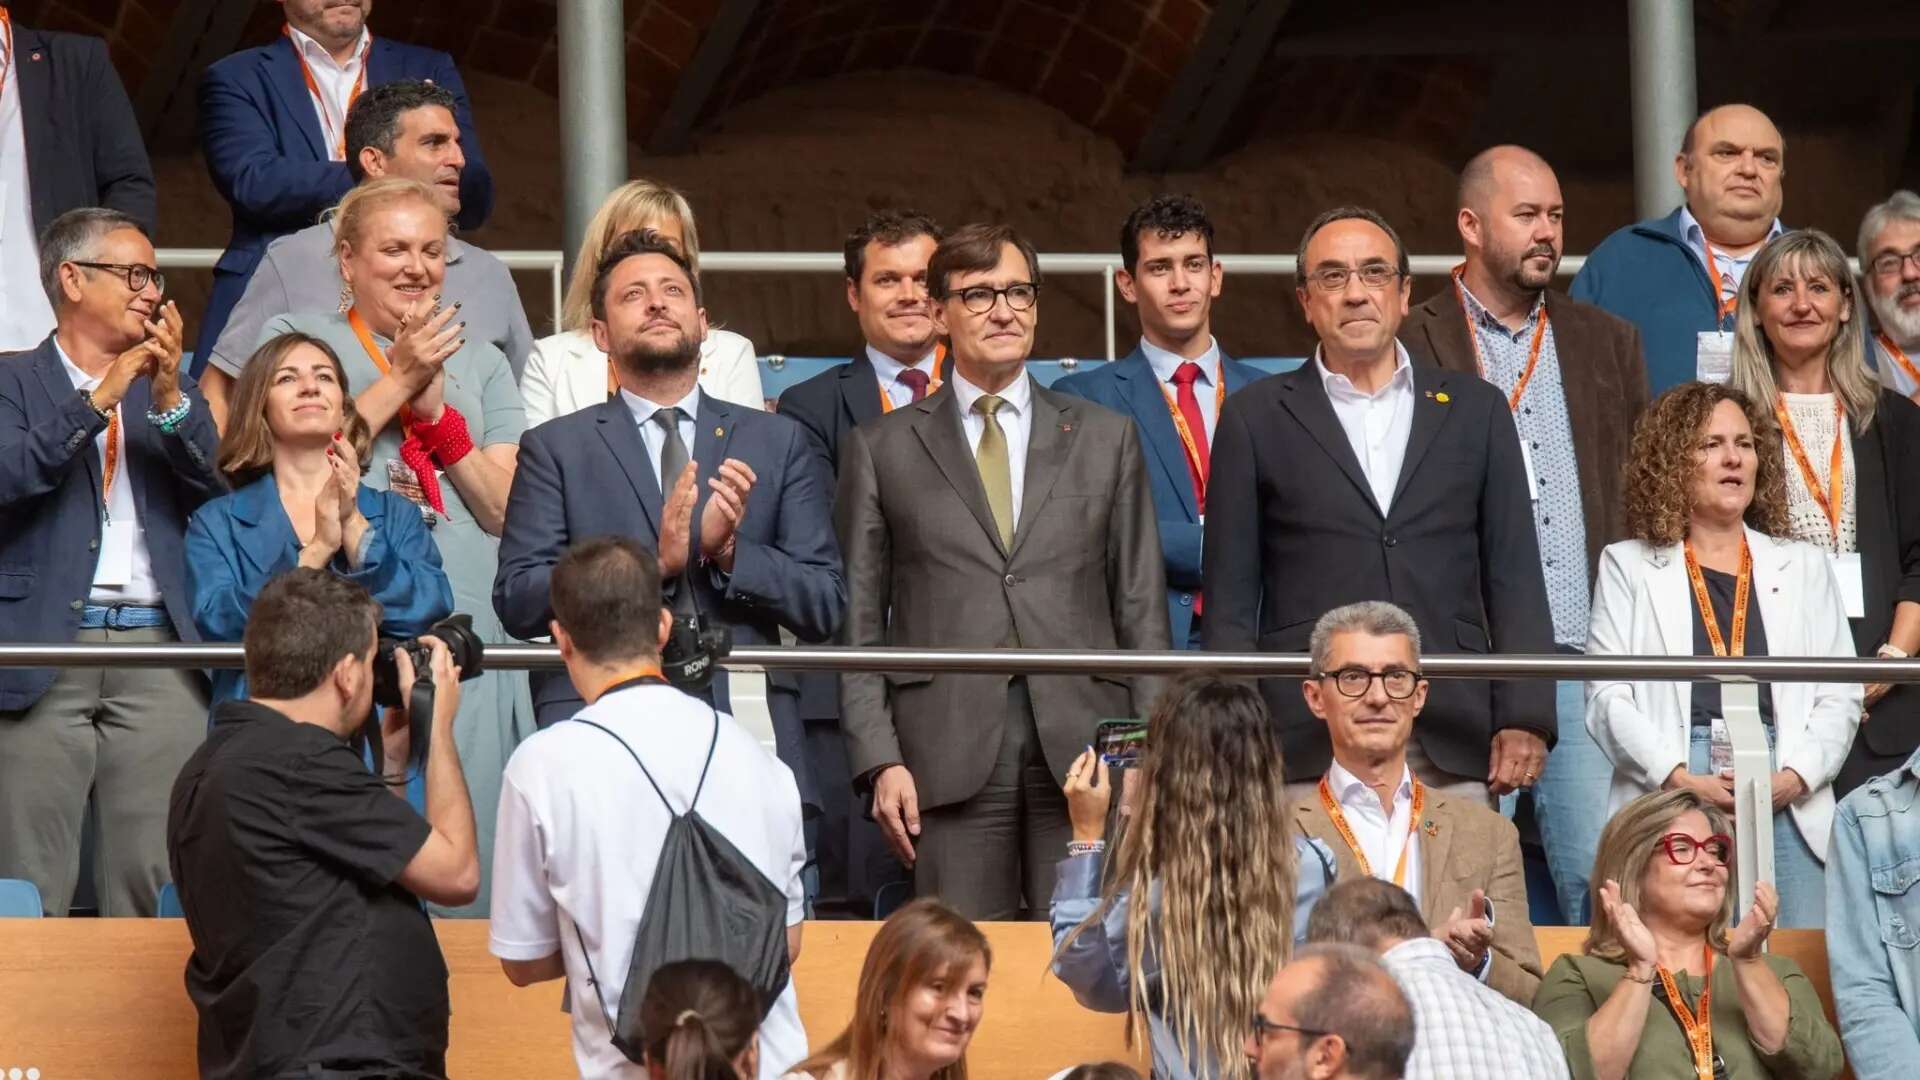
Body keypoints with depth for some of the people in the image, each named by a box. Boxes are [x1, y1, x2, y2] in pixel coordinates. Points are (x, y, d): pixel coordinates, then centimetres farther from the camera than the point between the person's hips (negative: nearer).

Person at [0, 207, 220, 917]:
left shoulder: (172, 391, 20)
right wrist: (100, 400, -11)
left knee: (154, 884, -3)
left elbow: (219, 491, 8)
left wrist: (169, 399, -5)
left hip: (157, 652, 3)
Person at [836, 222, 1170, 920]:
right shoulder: (881, 449, 11)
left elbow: (1141, 608, 13)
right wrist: (880, 761, -3)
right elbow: (860, 623, 8)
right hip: (950, 752, -1)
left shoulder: (1105, 438, 15)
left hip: (1082, 749, 1)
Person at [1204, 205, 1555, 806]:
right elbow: (1231, 598, 8)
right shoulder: (1256, 418, 11)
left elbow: (1514, 579, 12)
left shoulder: (1476, 411, 14)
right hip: (1308, 753, -1)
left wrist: (1525, 720, 1)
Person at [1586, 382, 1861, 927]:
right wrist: (1682, 779, -12)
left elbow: (1840, 696, 12)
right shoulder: (1629, 567, 13)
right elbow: (1607, 696, 2)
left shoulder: (1802, 566, 20)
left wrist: (1792, 777, -6)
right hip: (1667, 799, -2)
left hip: (1787, 805, 2)